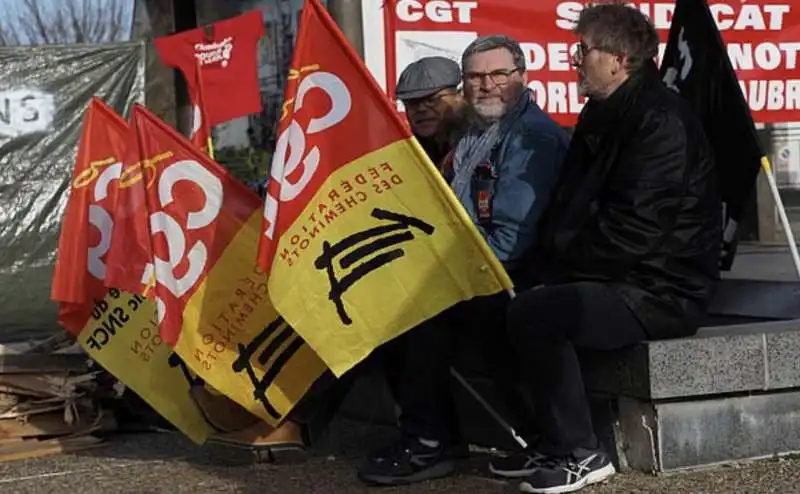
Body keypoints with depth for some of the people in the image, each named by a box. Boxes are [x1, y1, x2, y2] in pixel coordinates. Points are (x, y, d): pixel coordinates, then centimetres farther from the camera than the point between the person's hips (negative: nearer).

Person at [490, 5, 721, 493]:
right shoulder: (605, 115, 14)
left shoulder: (660, 122, -17)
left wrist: (562, 258, -11)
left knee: (533, 312, -24)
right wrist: (549, 255, 1)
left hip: (663, 290, -10)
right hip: (616, 278, 10)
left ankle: (581, 454, -10)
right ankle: (553, 443, 7)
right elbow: (570, 206, 19)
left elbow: (633, 232, -24)